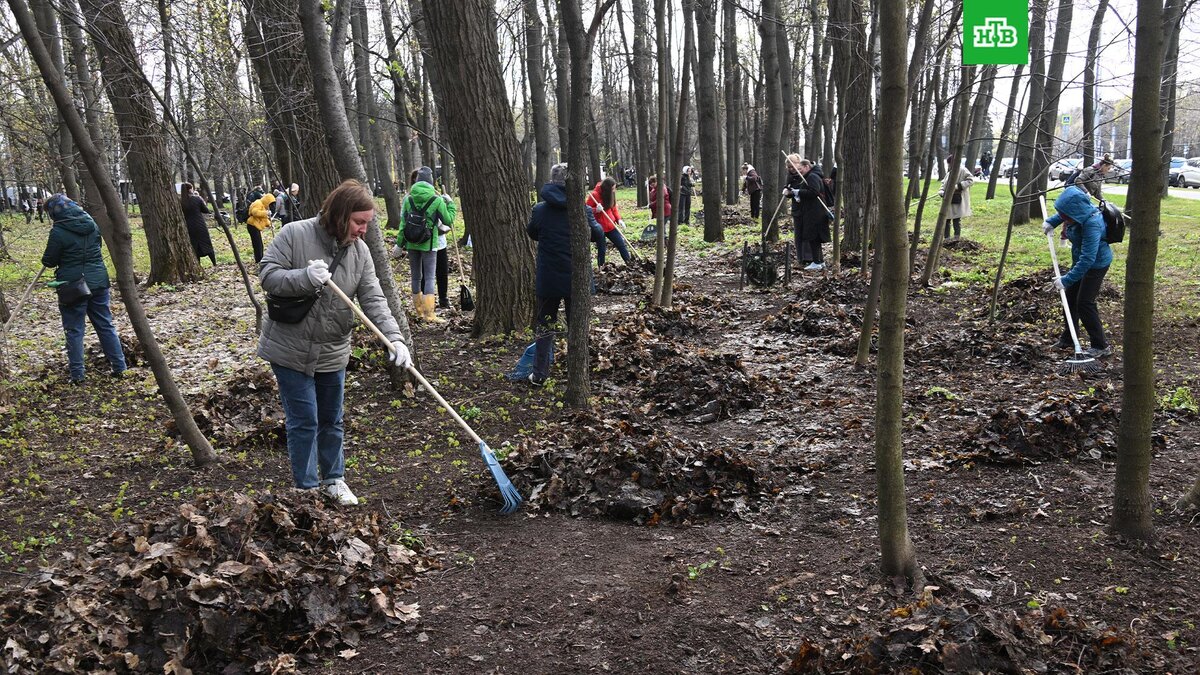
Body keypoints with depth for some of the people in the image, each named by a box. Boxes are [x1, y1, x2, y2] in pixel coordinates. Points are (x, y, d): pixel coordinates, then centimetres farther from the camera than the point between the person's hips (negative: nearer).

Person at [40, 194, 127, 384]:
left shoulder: (58, 232, -14)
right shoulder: (91, 223, 3)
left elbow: (49, 261, -5)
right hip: (98, 281, 5)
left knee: (74, 331, 4)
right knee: (106, 325, 12)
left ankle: (77, 374, 6)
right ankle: (119, 366, 14)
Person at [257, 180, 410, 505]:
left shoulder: (359, 251, -3)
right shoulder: (295, 235, -15)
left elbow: (373, 300, -8)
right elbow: (267, 275, -15)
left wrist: (394, 338, -21)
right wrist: (305, 278, -32)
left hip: (332, 353, 5)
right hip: (291, 350, -4)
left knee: (331, 420, 17)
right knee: (304, 422, -1)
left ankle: (333, 479, 35)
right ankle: (307, 488, 15)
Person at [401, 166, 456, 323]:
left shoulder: (408, 199, 0)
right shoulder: (437, 200, -10)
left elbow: (403, 223, 3)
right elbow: (448, 220, -2)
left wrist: (400, 243, 9)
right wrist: (450, 203, 11)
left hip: (412, 243, 4)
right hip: (429, 244, -4)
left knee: (416, 277, 14)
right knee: (429, 278, -2)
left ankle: (420, 310, 24)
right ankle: (429, 314, -9)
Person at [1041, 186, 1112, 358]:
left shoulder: (1092, 224, -37)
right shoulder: (1080, 212, -13)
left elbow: (1087, 259, -39)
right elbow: (1062, 214, 16)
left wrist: (1066, 279, -38)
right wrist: (1051, 222, -2)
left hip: (1096, 263, -9)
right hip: (1080, 259, 9)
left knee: (1084, 302, -8)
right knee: (1070, 297, 14)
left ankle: (1101, 346, 2)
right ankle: (1068, 340, 27)